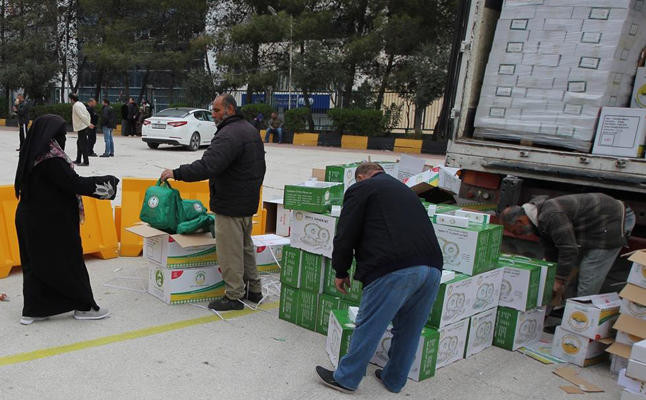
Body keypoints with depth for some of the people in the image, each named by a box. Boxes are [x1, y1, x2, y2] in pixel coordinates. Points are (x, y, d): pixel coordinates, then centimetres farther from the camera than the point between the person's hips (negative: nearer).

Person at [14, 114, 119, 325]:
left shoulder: (32, 155, 5)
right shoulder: (51, 159, -22)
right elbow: (74, 183, -22)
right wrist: (107, 182, -13)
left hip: (31, 218, 8)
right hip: (52, 223, -8)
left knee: (35, 263, 14)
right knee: (67, 262, 4)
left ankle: (32, 310, 22)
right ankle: (84, 307, 17)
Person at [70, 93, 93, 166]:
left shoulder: (76, 106, -14)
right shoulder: (80, 104, 16)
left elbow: (82, 116, -22)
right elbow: (87, 114, 18)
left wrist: (88, 124, -22)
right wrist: (89, 123, 18)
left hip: (81, 128, -10)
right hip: (83, 127, 10)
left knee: (83, 144, -7)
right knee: (79, 143, 18)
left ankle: (86, 162, -6)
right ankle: (78, 160, 26)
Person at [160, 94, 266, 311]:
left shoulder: (228, 135, -20)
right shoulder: (251, 130, 13)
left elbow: (207, 167, -31)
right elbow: (260, 167, 21)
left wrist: (176, 174, -25)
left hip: (230, 205, -10)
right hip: (249, 203, 10)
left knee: (230, 251, -1)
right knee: (246, 246, 20)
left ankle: (233, 296, 8)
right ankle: (253, 289, 30)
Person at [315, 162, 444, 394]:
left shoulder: (361, 189, 10)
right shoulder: (405, 190, 31)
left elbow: (345, 235, 4)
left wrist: (341, 273, 17)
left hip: (395, 269, -7)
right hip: (432, 267, 7)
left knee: (369, 327, 6)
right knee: (409, 329, 19)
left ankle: (346, 379, 20)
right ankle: (394, 380, 34)